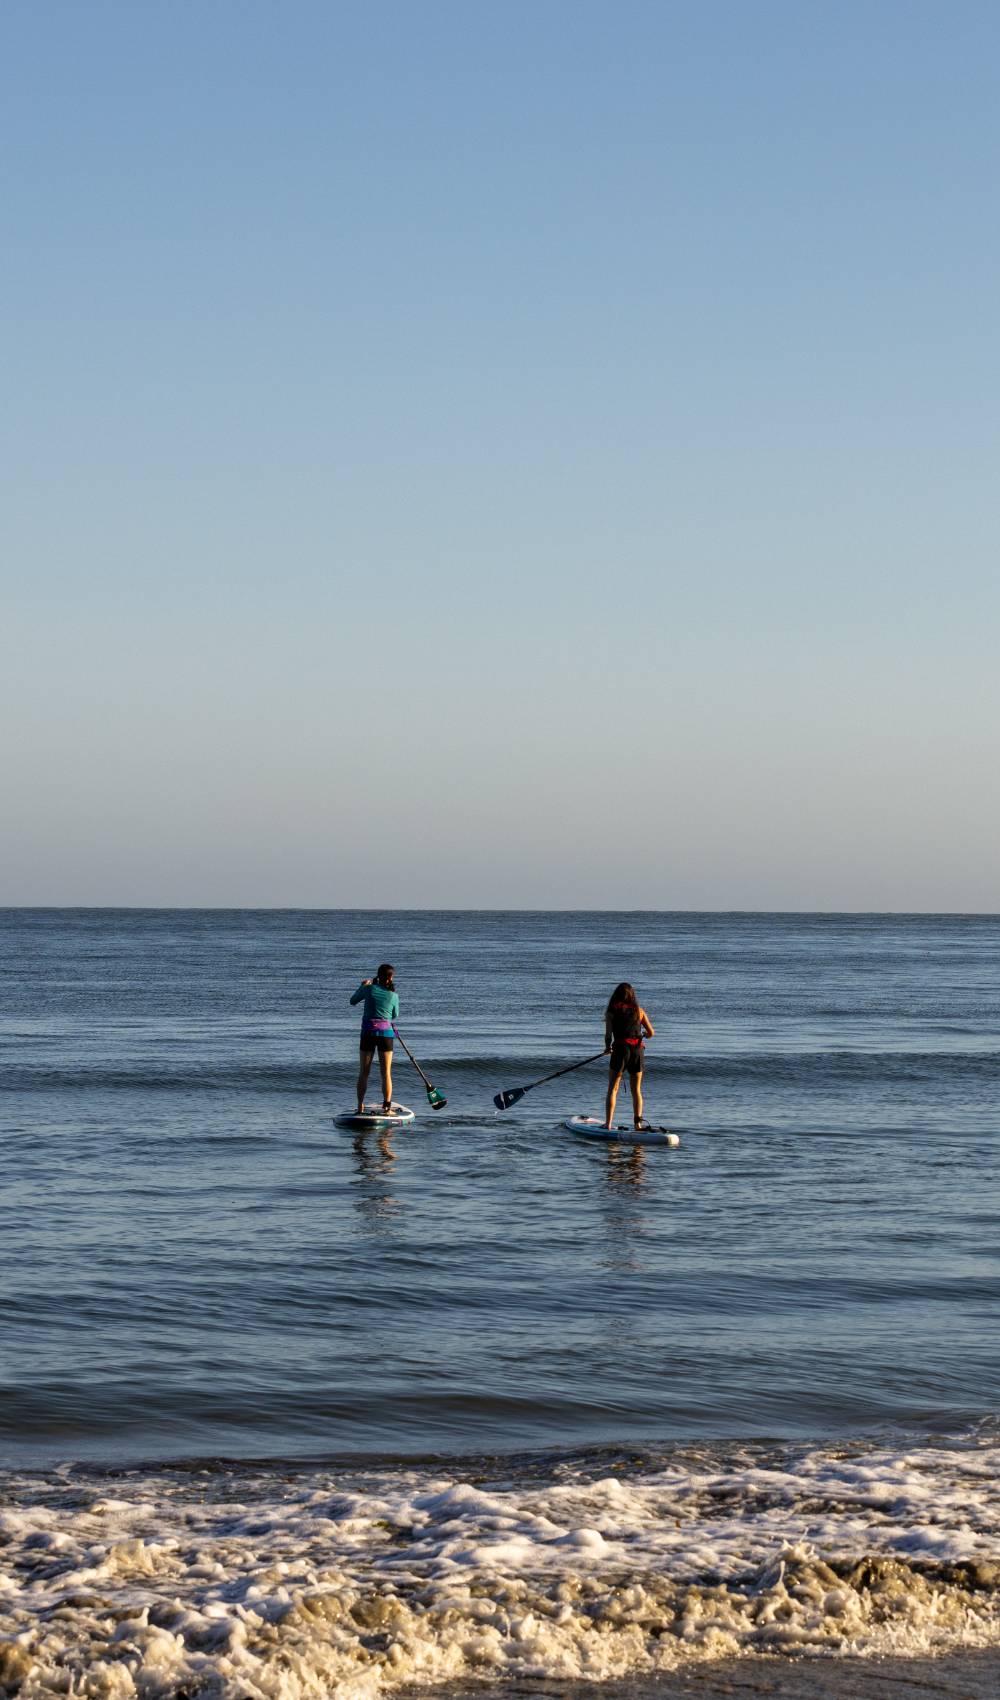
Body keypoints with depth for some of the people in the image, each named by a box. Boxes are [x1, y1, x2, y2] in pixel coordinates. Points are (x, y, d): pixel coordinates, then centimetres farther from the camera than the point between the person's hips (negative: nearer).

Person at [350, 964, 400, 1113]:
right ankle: (387, 1106, -4)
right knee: (386, 1073, 3)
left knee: (364, 1072, 8)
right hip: (386, 1033, 0)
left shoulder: (369, 989, -4)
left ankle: (360, 1107, 7)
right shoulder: (394, 995, 0)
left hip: (368, 1032, 0)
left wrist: (362, 986, 28)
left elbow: (353, 1001, 14)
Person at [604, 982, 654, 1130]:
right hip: (638, 1051, 3)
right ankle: (638, 1122, 6)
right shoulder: (638, 1010, 9)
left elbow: (608, 1035, -5)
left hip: (620, 1050, -3)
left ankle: (608, 1124, -5)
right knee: (636, 1090, 14)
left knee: (612, 1089, 4)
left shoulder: (611, 1011, 1)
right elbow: (651, 1033, 8)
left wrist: (607, 1047, 14)